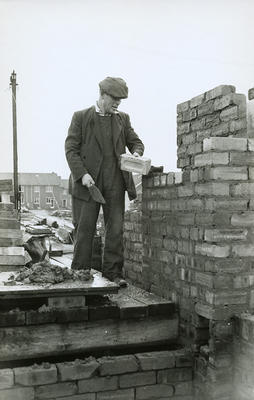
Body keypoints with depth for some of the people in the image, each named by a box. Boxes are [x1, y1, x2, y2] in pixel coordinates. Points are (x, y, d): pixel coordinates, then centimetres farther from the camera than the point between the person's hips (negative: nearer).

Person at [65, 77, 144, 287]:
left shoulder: (123, 118, 14)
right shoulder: (81, 117, 4)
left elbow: (136, 142, 20)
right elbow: (71, 149, -1)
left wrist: (136, 153, -5)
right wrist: (82, 174, -15)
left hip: (115, 182, 3)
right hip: (88, 181, -3)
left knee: (116, 229, 0)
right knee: (84, 230, 1)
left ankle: (113, 272, 9)